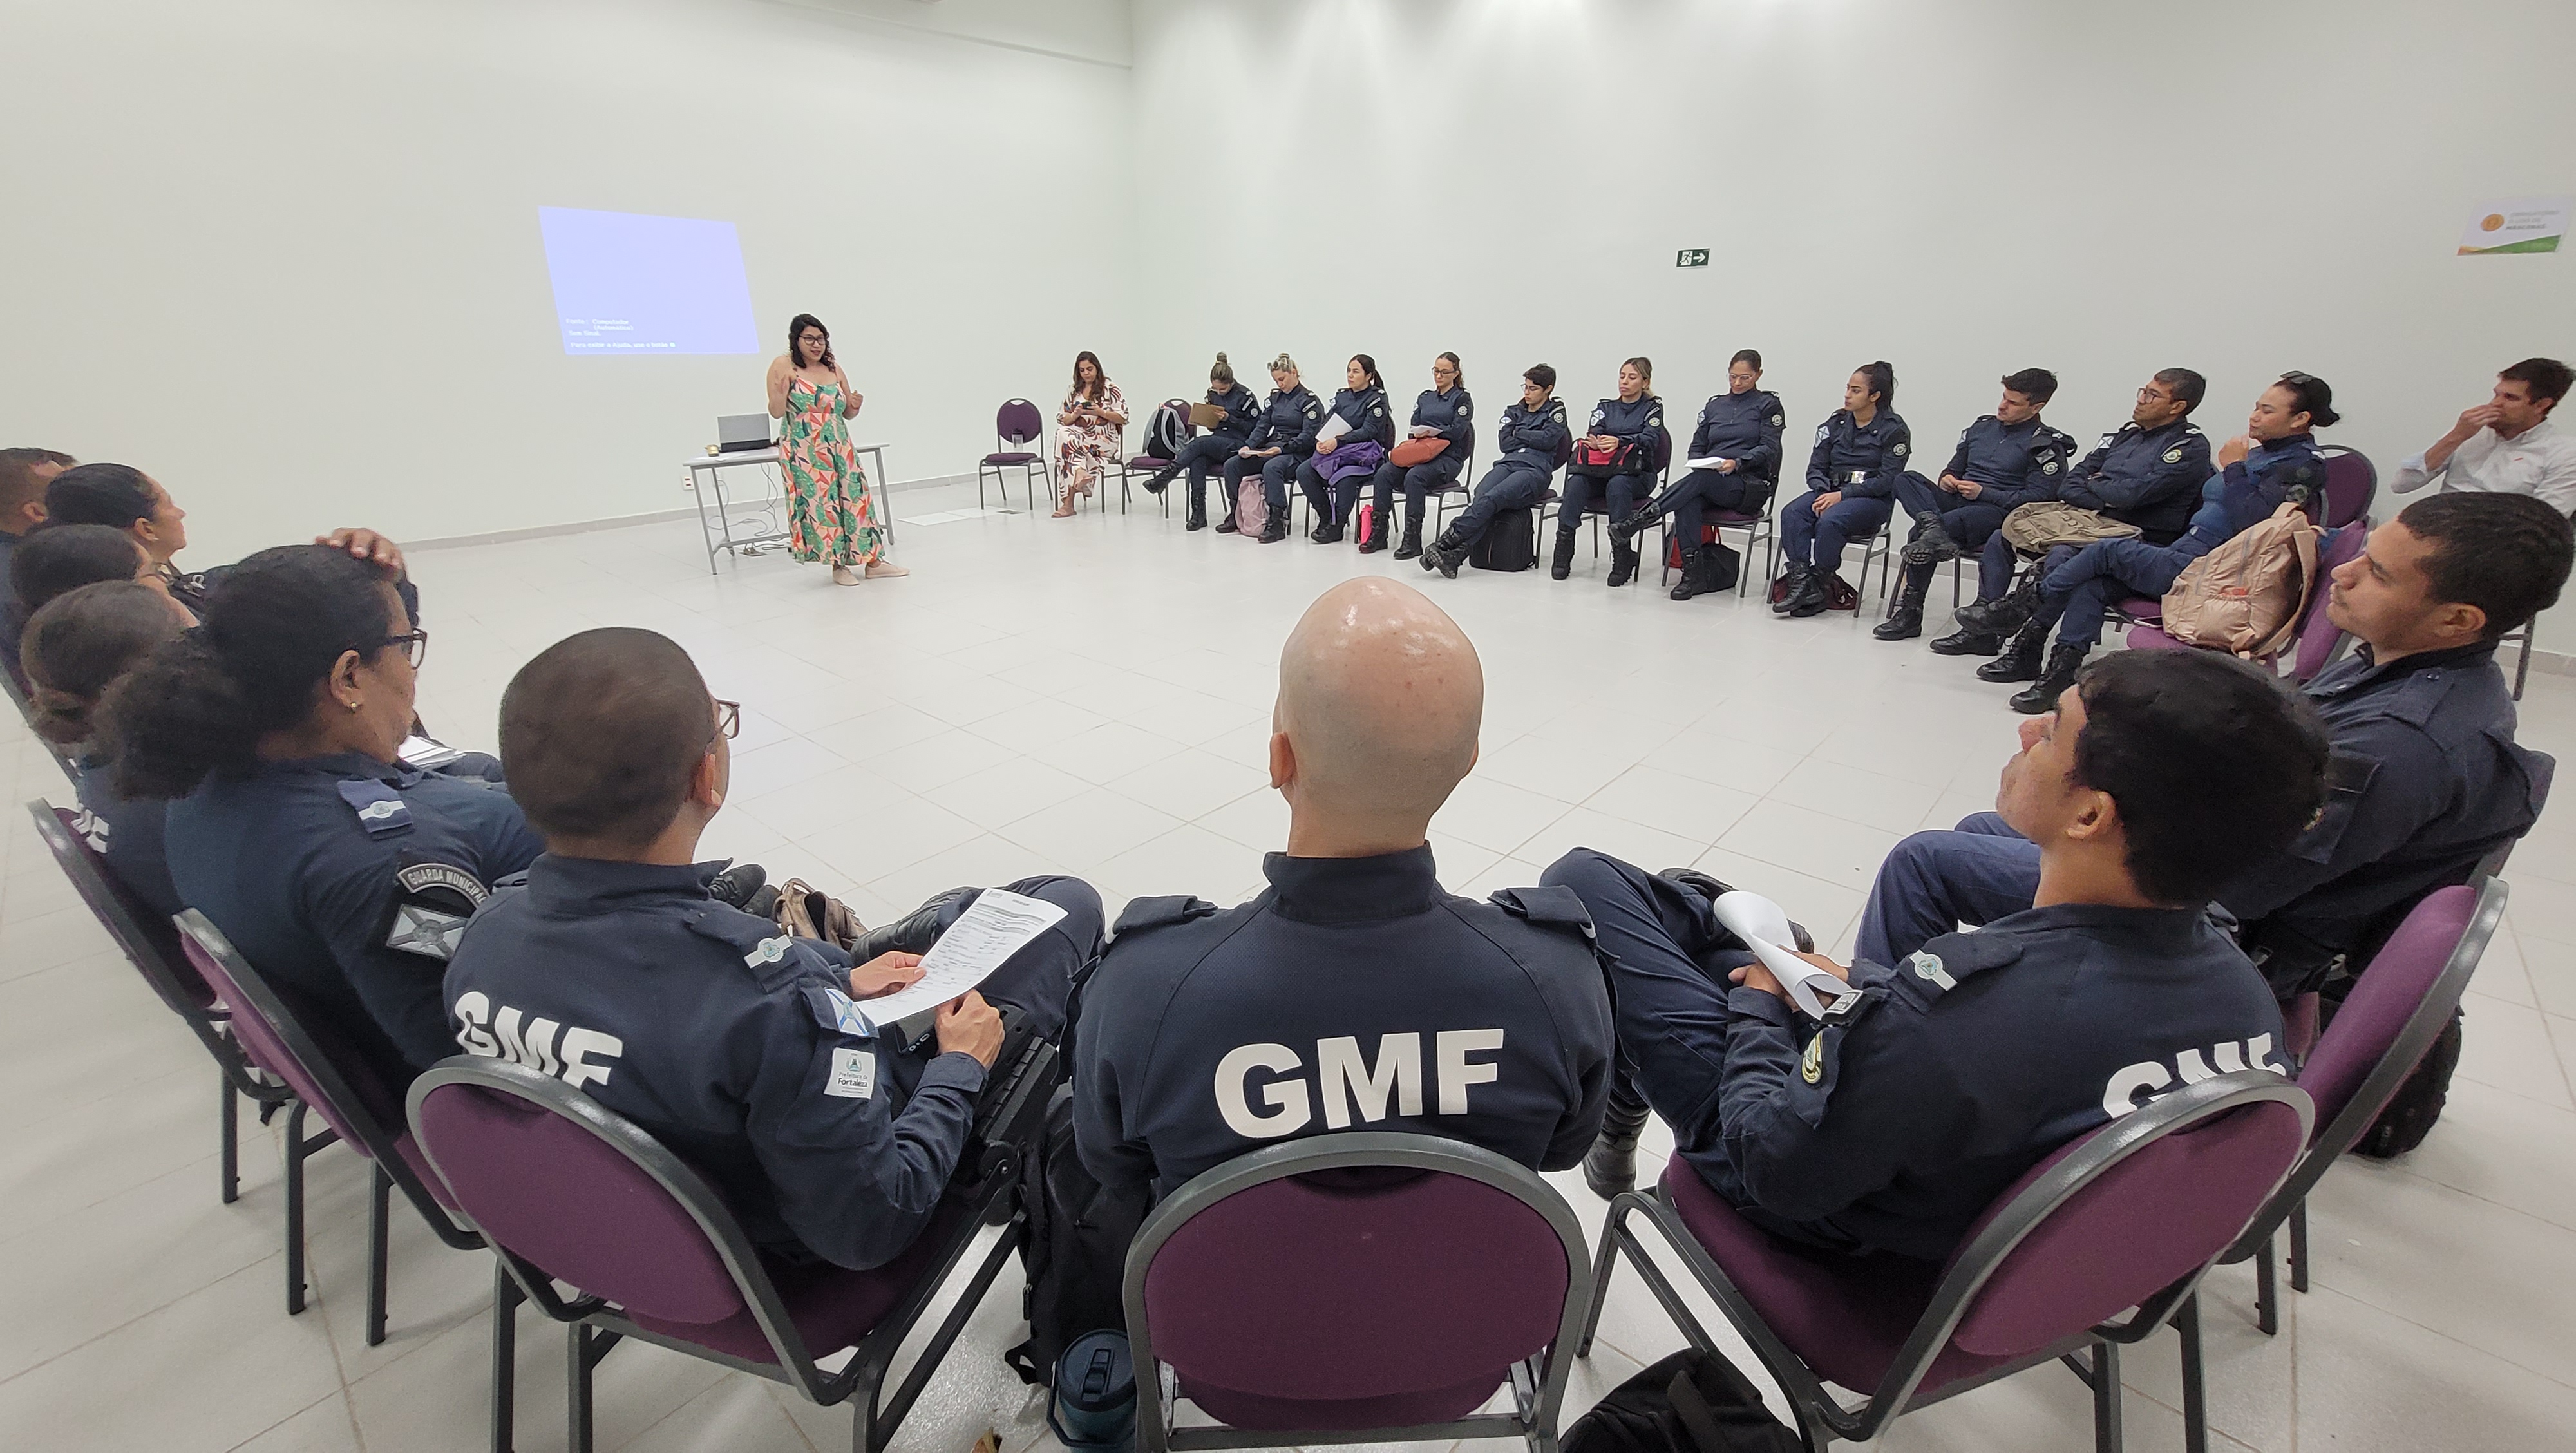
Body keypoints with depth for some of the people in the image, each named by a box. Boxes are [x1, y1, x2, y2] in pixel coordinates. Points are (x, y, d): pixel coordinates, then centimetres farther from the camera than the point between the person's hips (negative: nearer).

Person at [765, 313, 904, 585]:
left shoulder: (834, 367, 10)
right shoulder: (783, 365, -3)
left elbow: (847, 412, 17)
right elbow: (776, 412, -7)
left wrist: (855, 406, -5)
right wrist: (782, 389, -26)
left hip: (839, 447, 4)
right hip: (804, 451, -4)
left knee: (855, 497, 1)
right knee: (819, 502, -5)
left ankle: (873, 561, 7)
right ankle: (839, 564, 5)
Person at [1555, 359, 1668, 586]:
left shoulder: (1652, 407, 12)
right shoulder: (1606, 407, 22)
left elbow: (1649, 439, -7)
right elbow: (1594, 433, 4)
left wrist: (1619, 442, -26)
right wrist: (1594, 443, -22)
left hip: (1638, 474, -3)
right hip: (1601, 469, 3)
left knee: (1617, 484, -38)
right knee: (1576, 481, -30)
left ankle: (1622, 557, -37)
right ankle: (1563, 550, -33)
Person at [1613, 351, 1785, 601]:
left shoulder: (1769, 405, 8)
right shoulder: (1714, 405, 21)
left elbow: (1769, 447, -3)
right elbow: (1697, 446, 19)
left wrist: (1737, 463, -21)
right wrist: (1701, 462, -5)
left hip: (1750, 484, -3)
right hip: (1710, 482, 3)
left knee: (1701, 479, -37)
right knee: (1688, 501, -35)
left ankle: (1644, 516, -45)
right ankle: (1690, 573, -39)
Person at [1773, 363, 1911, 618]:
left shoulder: (1894, 429, -2)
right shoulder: (1836, 423, 13)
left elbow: (1887, 481, -9)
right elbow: (1815, 468, 10)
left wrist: (1842, 495, -18)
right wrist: (1823, 492, -11)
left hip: (1872, 499, -5)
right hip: (1831, 491, 5)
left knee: (1829, 521, -36)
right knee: (1791, 513, -27)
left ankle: (1820, 588, -24)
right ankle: (1800, 581, -35)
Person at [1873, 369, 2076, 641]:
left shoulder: (2046, 446, -1)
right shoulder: (1982, 427, 20)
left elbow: (2039, 498, -10)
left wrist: (1984, 493, -16)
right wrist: (1946, 478, 3)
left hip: (1999, 513, -7)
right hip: (1957, 501, 7)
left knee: (1919, 535, -35)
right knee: (1906, 479, -20)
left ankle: (1910, 612, -27)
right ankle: (1933, 527, -46)